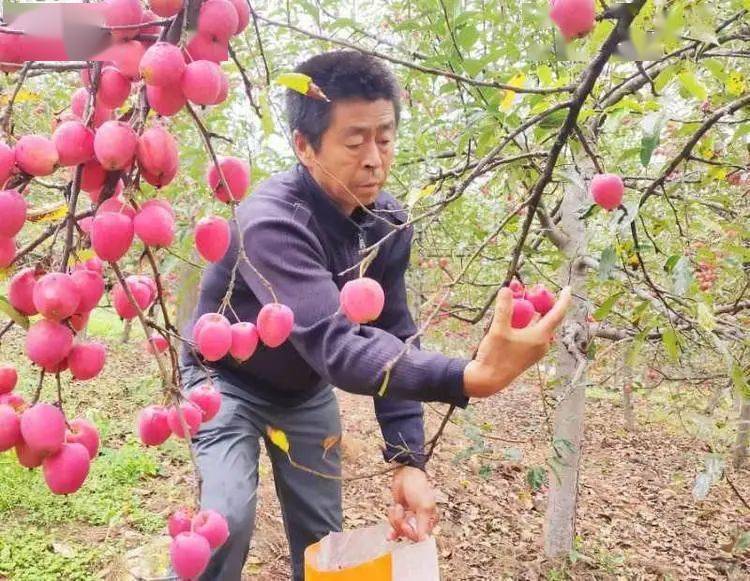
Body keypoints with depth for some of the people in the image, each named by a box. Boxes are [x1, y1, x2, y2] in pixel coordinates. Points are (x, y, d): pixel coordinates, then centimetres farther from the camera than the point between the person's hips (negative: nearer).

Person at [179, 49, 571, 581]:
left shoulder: (389, 223, -15)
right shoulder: (270, 220, -35)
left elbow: (392, 338, -13)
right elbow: (334, 345, -46)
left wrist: (409, 460, -22)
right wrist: (469, 378, -60)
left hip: (306, 389, 5)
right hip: (228, 380, -5)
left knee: (322, 536, 6)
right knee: (229, 518, -20)